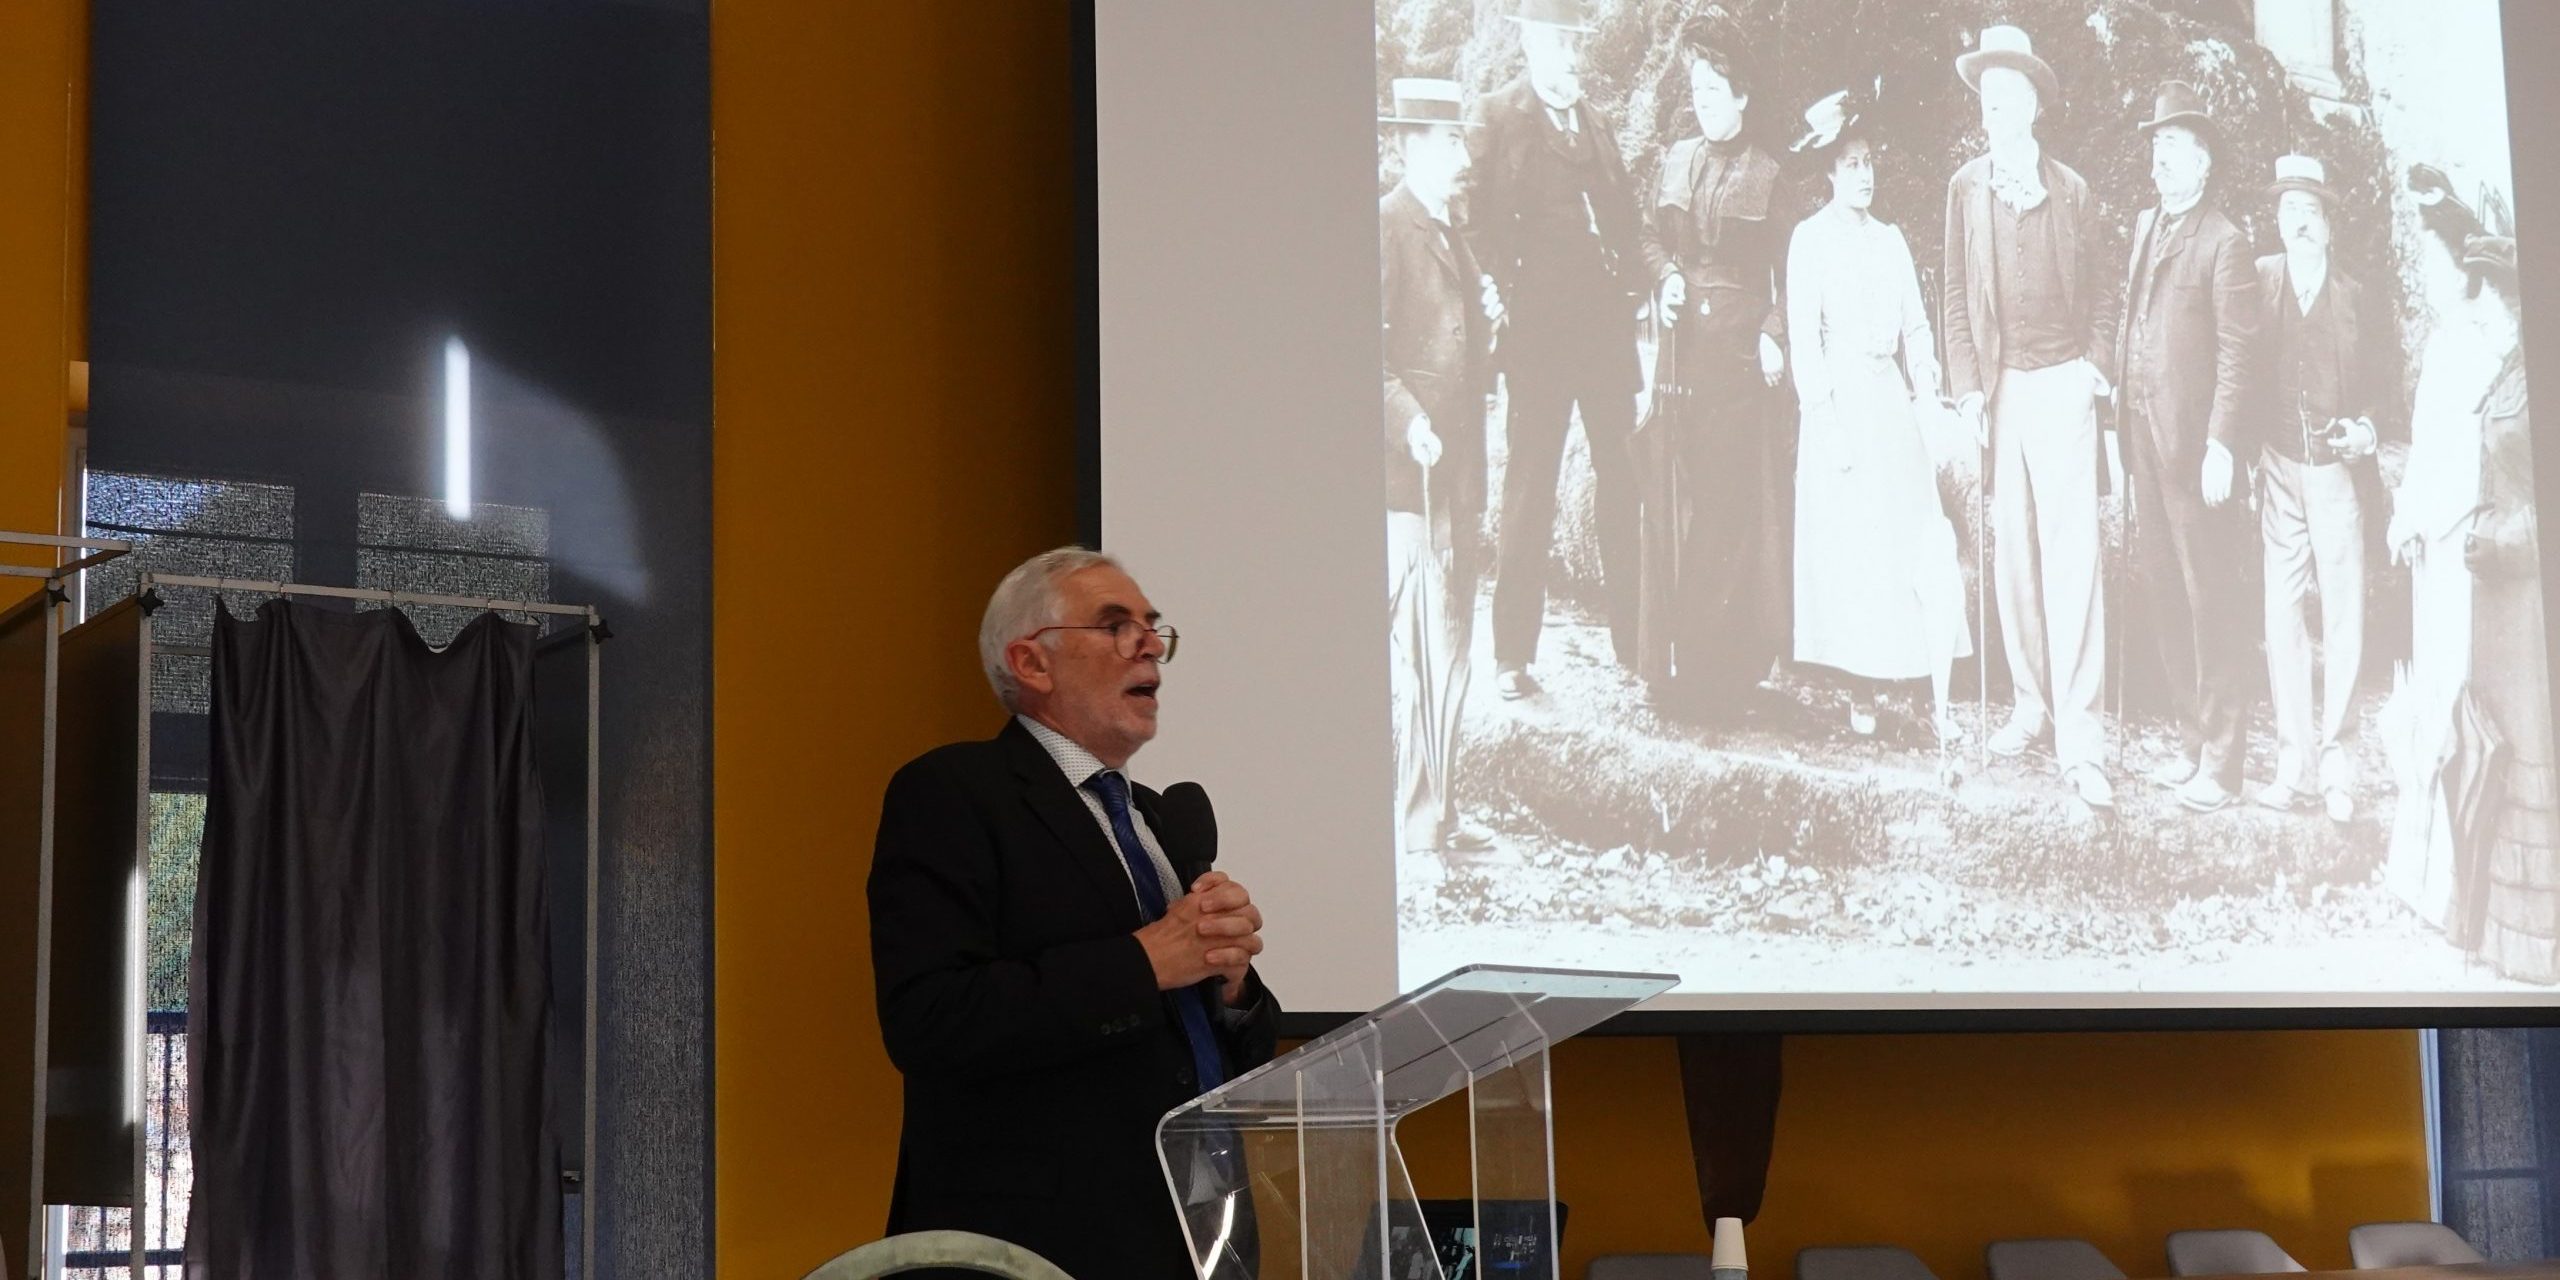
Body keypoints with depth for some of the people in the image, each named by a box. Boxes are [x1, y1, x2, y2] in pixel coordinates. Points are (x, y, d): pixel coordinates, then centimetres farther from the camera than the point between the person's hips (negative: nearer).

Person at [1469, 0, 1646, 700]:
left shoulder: (1598, 122, 19)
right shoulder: (1496, 116, 1)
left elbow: (1624, 217, 20)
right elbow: (1479, 220, -5)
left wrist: (1633, 287, 7)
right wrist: (1501, 294, -15)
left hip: (1606, 324, 5)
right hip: (1539, 327, -5)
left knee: (1622, 479, 6)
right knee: (1528, 486, -3)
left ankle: (1633, 640, 12)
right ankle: (1513, 656, 1)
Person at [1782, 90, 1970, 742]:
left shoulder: (1890, 238, 15)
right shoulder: (1811, 238, 1)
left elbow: (1916, 327, 14)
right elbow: (1803, 333, -4)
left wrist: (1929, 401, 3)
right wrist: (1826, 412, -11)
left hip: (1895, 401, 4)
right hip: (1839, 402, -4)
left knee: (1927, 546, -4)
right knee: (1850, 548, -3)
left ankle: (1938, 700, -6)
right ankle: (1862, 693, 6)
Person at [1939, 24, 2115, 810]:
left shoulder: (2071, 191, 1)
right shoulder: (1965, 187, 5)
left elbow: (2095, 293, 10)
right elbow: (1956, 296, 6)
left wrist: (2097, 367, -1)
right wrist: (1967, 385, -1)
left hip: (2062, 384, -2)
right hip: (1999, 386, 2)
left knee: (2071, 556, -8)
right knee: (2011, 553, 9)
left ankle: (2081, 739, -10)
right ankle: (2029, 706, 22)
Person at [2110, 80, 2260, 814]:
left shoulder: (2223, 243, -9)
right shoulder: (2146, 227, 15)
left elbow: (2235, 351, -12)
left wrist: (2221, 444, -17)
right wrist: (2120, 405, 9)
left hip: (2192, 439, -8)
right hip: (2142, 431, 8)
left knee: (2210, 596, -2)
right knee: (2160, 588, 12)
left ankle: (2221, 760, 4)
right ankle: (2191, 741, 23)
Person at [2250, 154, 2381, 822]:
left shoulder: (2355, 295, 7)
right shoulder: (2259, 280, 3)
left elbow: (2377, 381, 11)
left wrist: (2366, 429, -8)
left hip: (2336, 469, 0)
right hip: (2278, 467, 0)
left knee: (2343, 610, -3)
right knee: (2283, 610, 0)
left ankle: (2335, 762, 4)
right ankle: (2294, 760, 6)